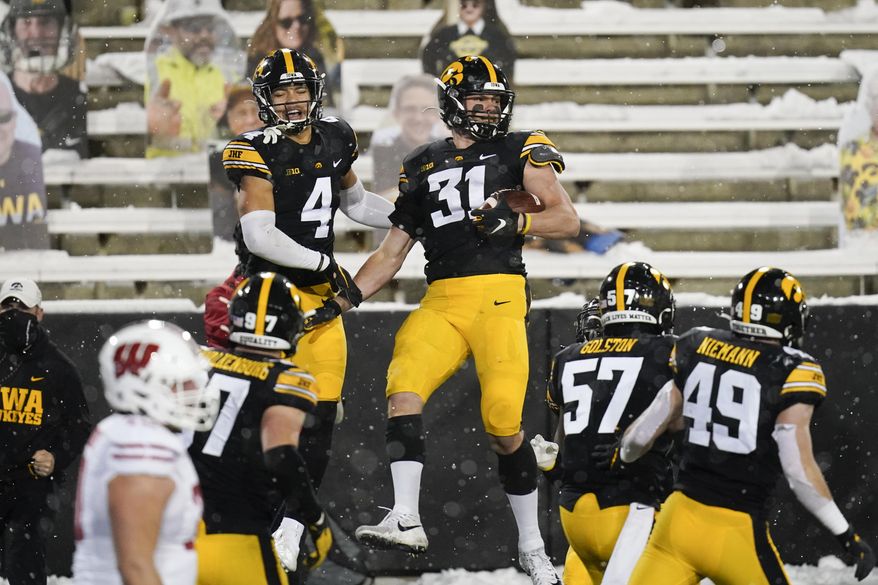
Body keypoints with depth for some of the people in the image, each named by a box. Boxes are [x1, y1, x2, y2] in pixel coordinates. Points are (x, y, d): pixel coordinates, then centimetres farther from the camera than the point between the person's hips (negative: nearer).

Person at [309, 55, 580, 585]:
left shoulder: (519, 150, 9)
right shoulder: (422, 167, 20)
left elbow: (568, 220, 3)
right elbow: (391, 253, 22)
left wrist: (516, 222, -15)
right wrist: (340, 302, 11)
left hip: (499, 296, -4)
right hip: (441, 301, 4)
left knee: (503, 426, -12)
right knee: (403, 388, -21)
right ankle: (406, 521, -22)